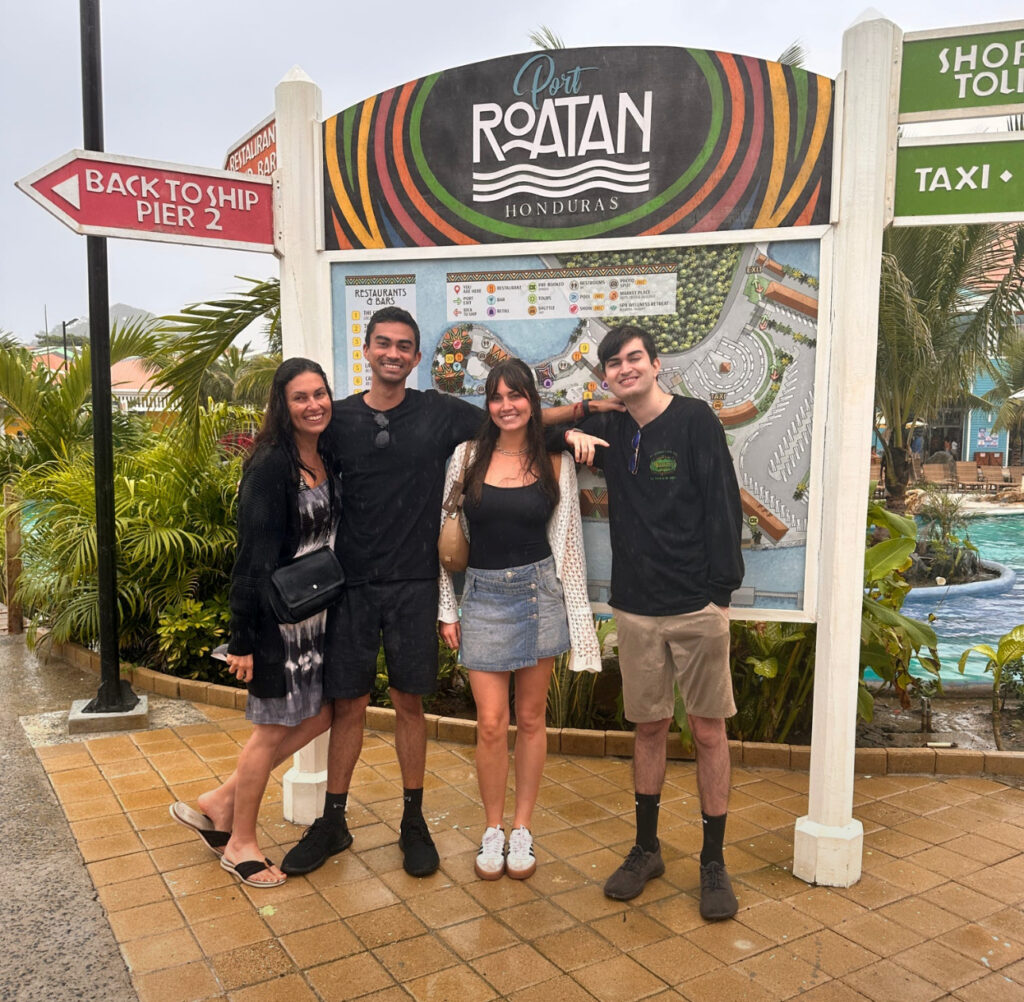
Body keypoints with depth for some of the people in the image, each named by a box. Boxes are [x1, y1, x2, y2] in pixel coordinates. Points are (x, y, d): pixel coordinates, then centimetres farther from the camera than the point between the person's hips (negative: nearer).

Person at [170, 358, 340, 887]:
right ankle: (240, 842, 28)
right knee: (273, 729, 6)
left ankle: (218, 803, 28)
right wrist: (241, 638, -18)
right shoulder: (269, 465, -17)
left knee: (319, 714, 15)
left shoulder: (328, 458, 6)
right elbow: (253, 555, -19)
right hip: (279, 615, -8)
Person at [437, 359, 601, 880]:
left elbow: (567, 540, 6)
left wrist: (576, 614, 5)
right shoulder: (468, 456, 1)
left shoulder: (556, 462, 2)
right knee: (491, 724, 0)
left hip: (539, 592, 1)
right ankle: (492, 831, 22)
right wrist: (447, 609, 2)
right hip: (483, 596, 0)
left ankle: (522, 829, 26)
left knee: (531, 718, 9)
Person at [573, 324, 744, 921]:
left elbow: (724, 506, -7)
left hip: (697, 608, -3)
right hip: (637, 609, 4)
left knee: (708, 731, 6)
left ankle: (714, 862, 20)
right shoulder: (610, 431, 8)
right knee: (650, 727, 13)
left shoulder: (695, 420, -4)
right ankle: (647, 849, 28)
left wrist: (721, 589, -11)